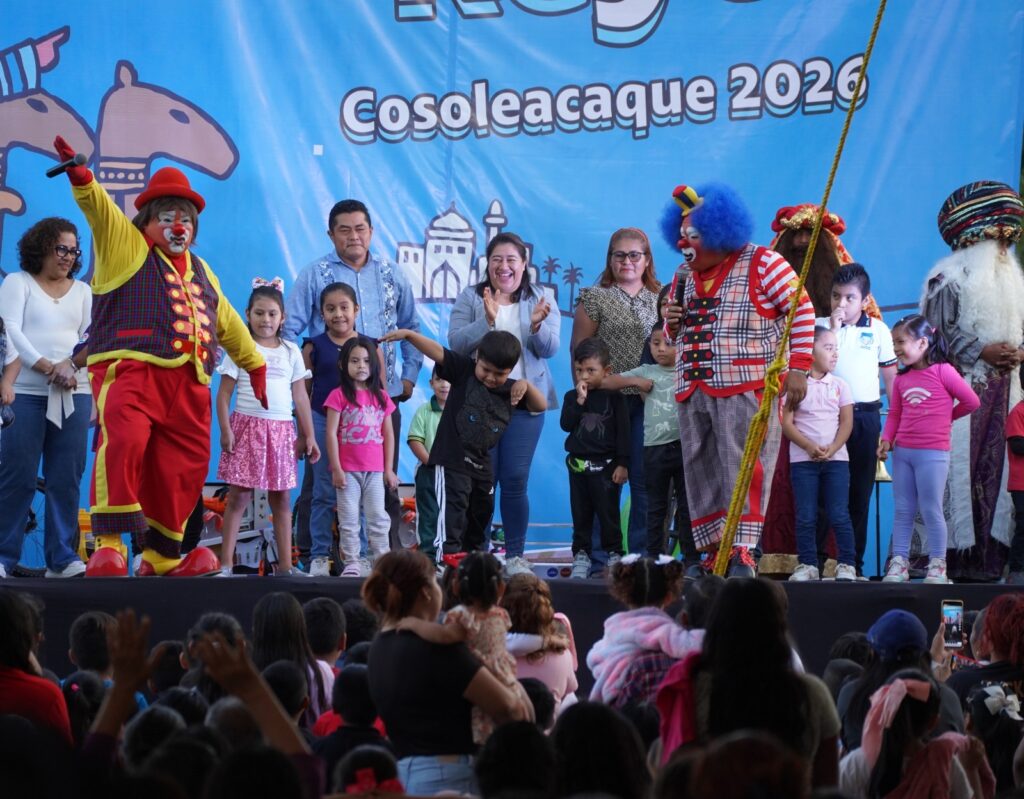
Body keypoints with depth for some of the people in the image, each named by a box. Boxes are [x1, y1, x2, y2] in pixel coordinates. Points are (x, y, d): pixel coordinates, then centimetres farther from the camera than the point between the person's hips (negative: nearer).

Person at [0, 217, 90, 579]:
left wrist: (72, 362, -11)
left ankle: (62, 557, 0)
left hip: (73, 393, 3)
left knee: (67, 478, -2)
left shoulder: (82, 291, 18)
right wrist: (49, 368, -15)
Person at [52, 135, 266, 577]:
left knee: (182, 469, 6)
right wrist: (81, 178, -28)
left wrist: (255, 365, 46)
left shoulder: (201, 271, 29)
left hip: (189, 383, 7)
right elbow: (99, 208, -9)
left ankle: (161, 556, 21)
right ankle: (108, 543, -33)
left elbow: (228, 322, 40)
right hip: (130, 369, -7)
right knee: (123, 440, -30)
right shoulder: (126, 247, 10)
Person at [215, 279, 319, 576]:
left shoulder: (291, 352, 11)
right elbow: (224, 393, -1)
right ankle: (226, 563, -2)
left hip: (282, 430, 3)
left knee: (281, 497, 5)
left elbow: (300, 396, 12)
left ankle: (285, 564, 8)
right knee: (239, 496, -4)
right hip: (248, 426, -3)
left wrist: (309, 435, 8)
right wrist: (225, 430, -11)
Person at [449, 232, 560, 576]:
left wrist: (537, 326, -22)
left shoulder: (540, 300, 9)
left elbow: (549, 349, -1)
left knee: (515, 481, -2)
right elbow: (456, 343, -8)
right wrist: (487, 320, -23)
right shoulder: (470, 299, 5)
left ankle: (515, 555, 3)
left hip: (524, 401, 1)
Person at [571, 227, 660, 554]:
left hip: (649, 401, 2)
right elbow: (578, 350, 2)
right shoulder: (595, 298, 4)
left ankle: (642, 553, 6)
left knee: (645, 480, 1)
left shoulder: (660, 299, 13)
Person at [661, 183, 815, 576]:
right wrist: (673, 325, 6)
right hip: (693, 392, 7)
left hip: (745, 389, -7)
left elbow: (802, 311, -3)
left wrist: (798, 368, -10)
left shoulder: (761, 264, -2)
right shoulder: (684, 276, 19)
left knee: (743, 469, -12)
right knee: (700, 473, 2)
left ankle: (741, 551, -14)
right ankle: (715, 551, 6)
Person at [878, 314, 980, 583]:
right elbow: (894, 414, 10)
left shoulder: (942, 371, -7)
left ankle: (937, 566, 5)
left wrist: (946, 417, 5)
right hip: (902, 451, 6)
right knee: (903, 511, 7)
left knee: (931, 510, -2)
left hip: (933, 452, -5)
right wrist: (887, 439, -4)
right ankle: (898, 564, 10)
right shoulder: (901, 379, 9)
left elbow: (971, 401, -4)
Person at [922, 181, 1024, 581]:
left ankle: (989, 553, -1)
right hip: (963, 384, -6)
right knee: (959, 466, -11)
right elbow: (939, 330, -8)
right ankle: (957, 552, -11)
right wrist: (982, 351, -14)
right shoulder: (949, 277, -1)